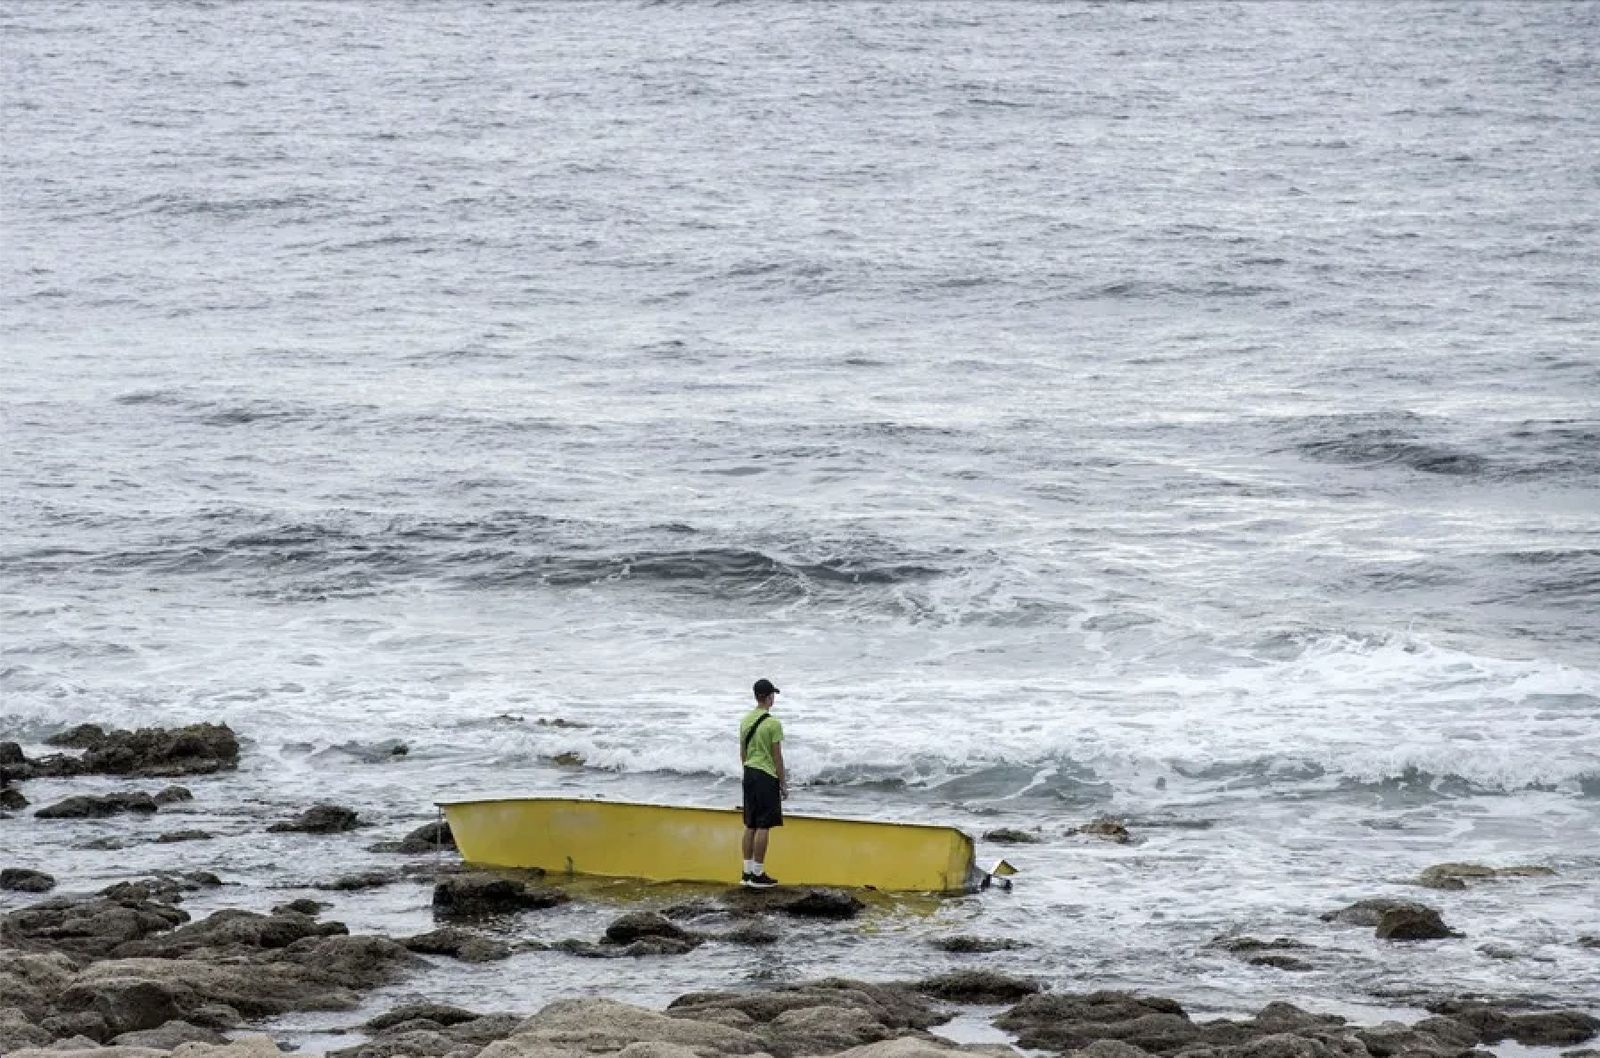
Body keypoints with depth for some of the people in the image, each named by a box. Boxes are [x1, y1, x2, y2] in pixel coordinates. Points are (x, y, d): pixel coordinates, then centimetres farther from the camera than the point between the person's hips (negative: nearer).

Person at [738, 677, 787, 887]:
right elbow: (777, 757, -12)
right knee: (763, 826, -4)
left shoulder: (746, 720, 8)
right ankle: (758, 875, -4)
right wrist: (783, 785, -5)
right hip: (767, 776, -7)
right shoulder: (773, 723, -14)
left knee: (750, 825, 12)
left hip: (749, 775, 7)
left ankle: (747, 872, 16)